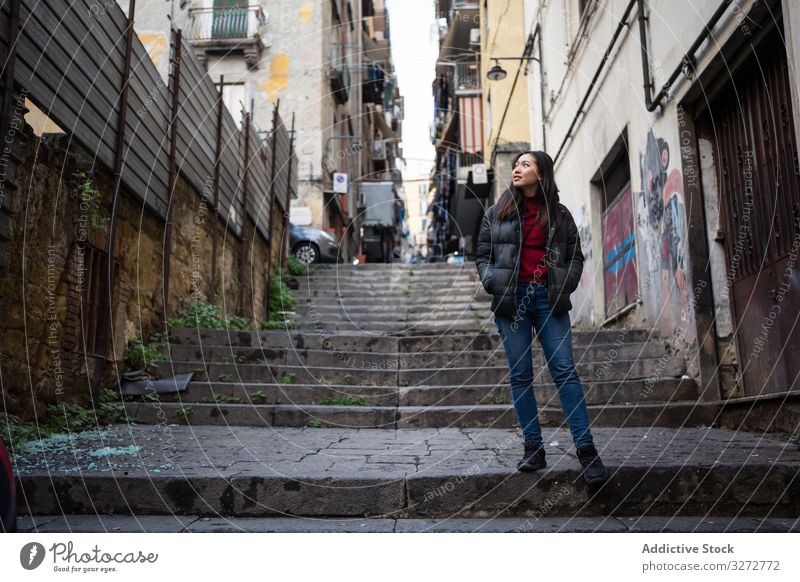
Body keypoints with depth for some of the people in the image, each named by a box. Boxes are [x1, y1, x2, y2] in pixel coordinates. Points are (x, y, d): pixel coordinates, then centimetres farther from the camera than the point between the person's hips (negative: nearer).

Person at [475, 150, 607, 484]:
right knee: (520, 375, 1)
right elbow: (482, 256, 11)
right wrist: (493, 283, -6)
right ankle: (533, 449, 7)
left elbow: (575, 256, 14)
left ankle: (586, 449, -3)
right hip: (512, 299, 1)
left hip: (549, 298, -1)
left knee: (565, 371, -6)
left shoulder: (559, 214, 10)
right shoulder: (497, 212, 11)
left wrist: (566, 285, -3)